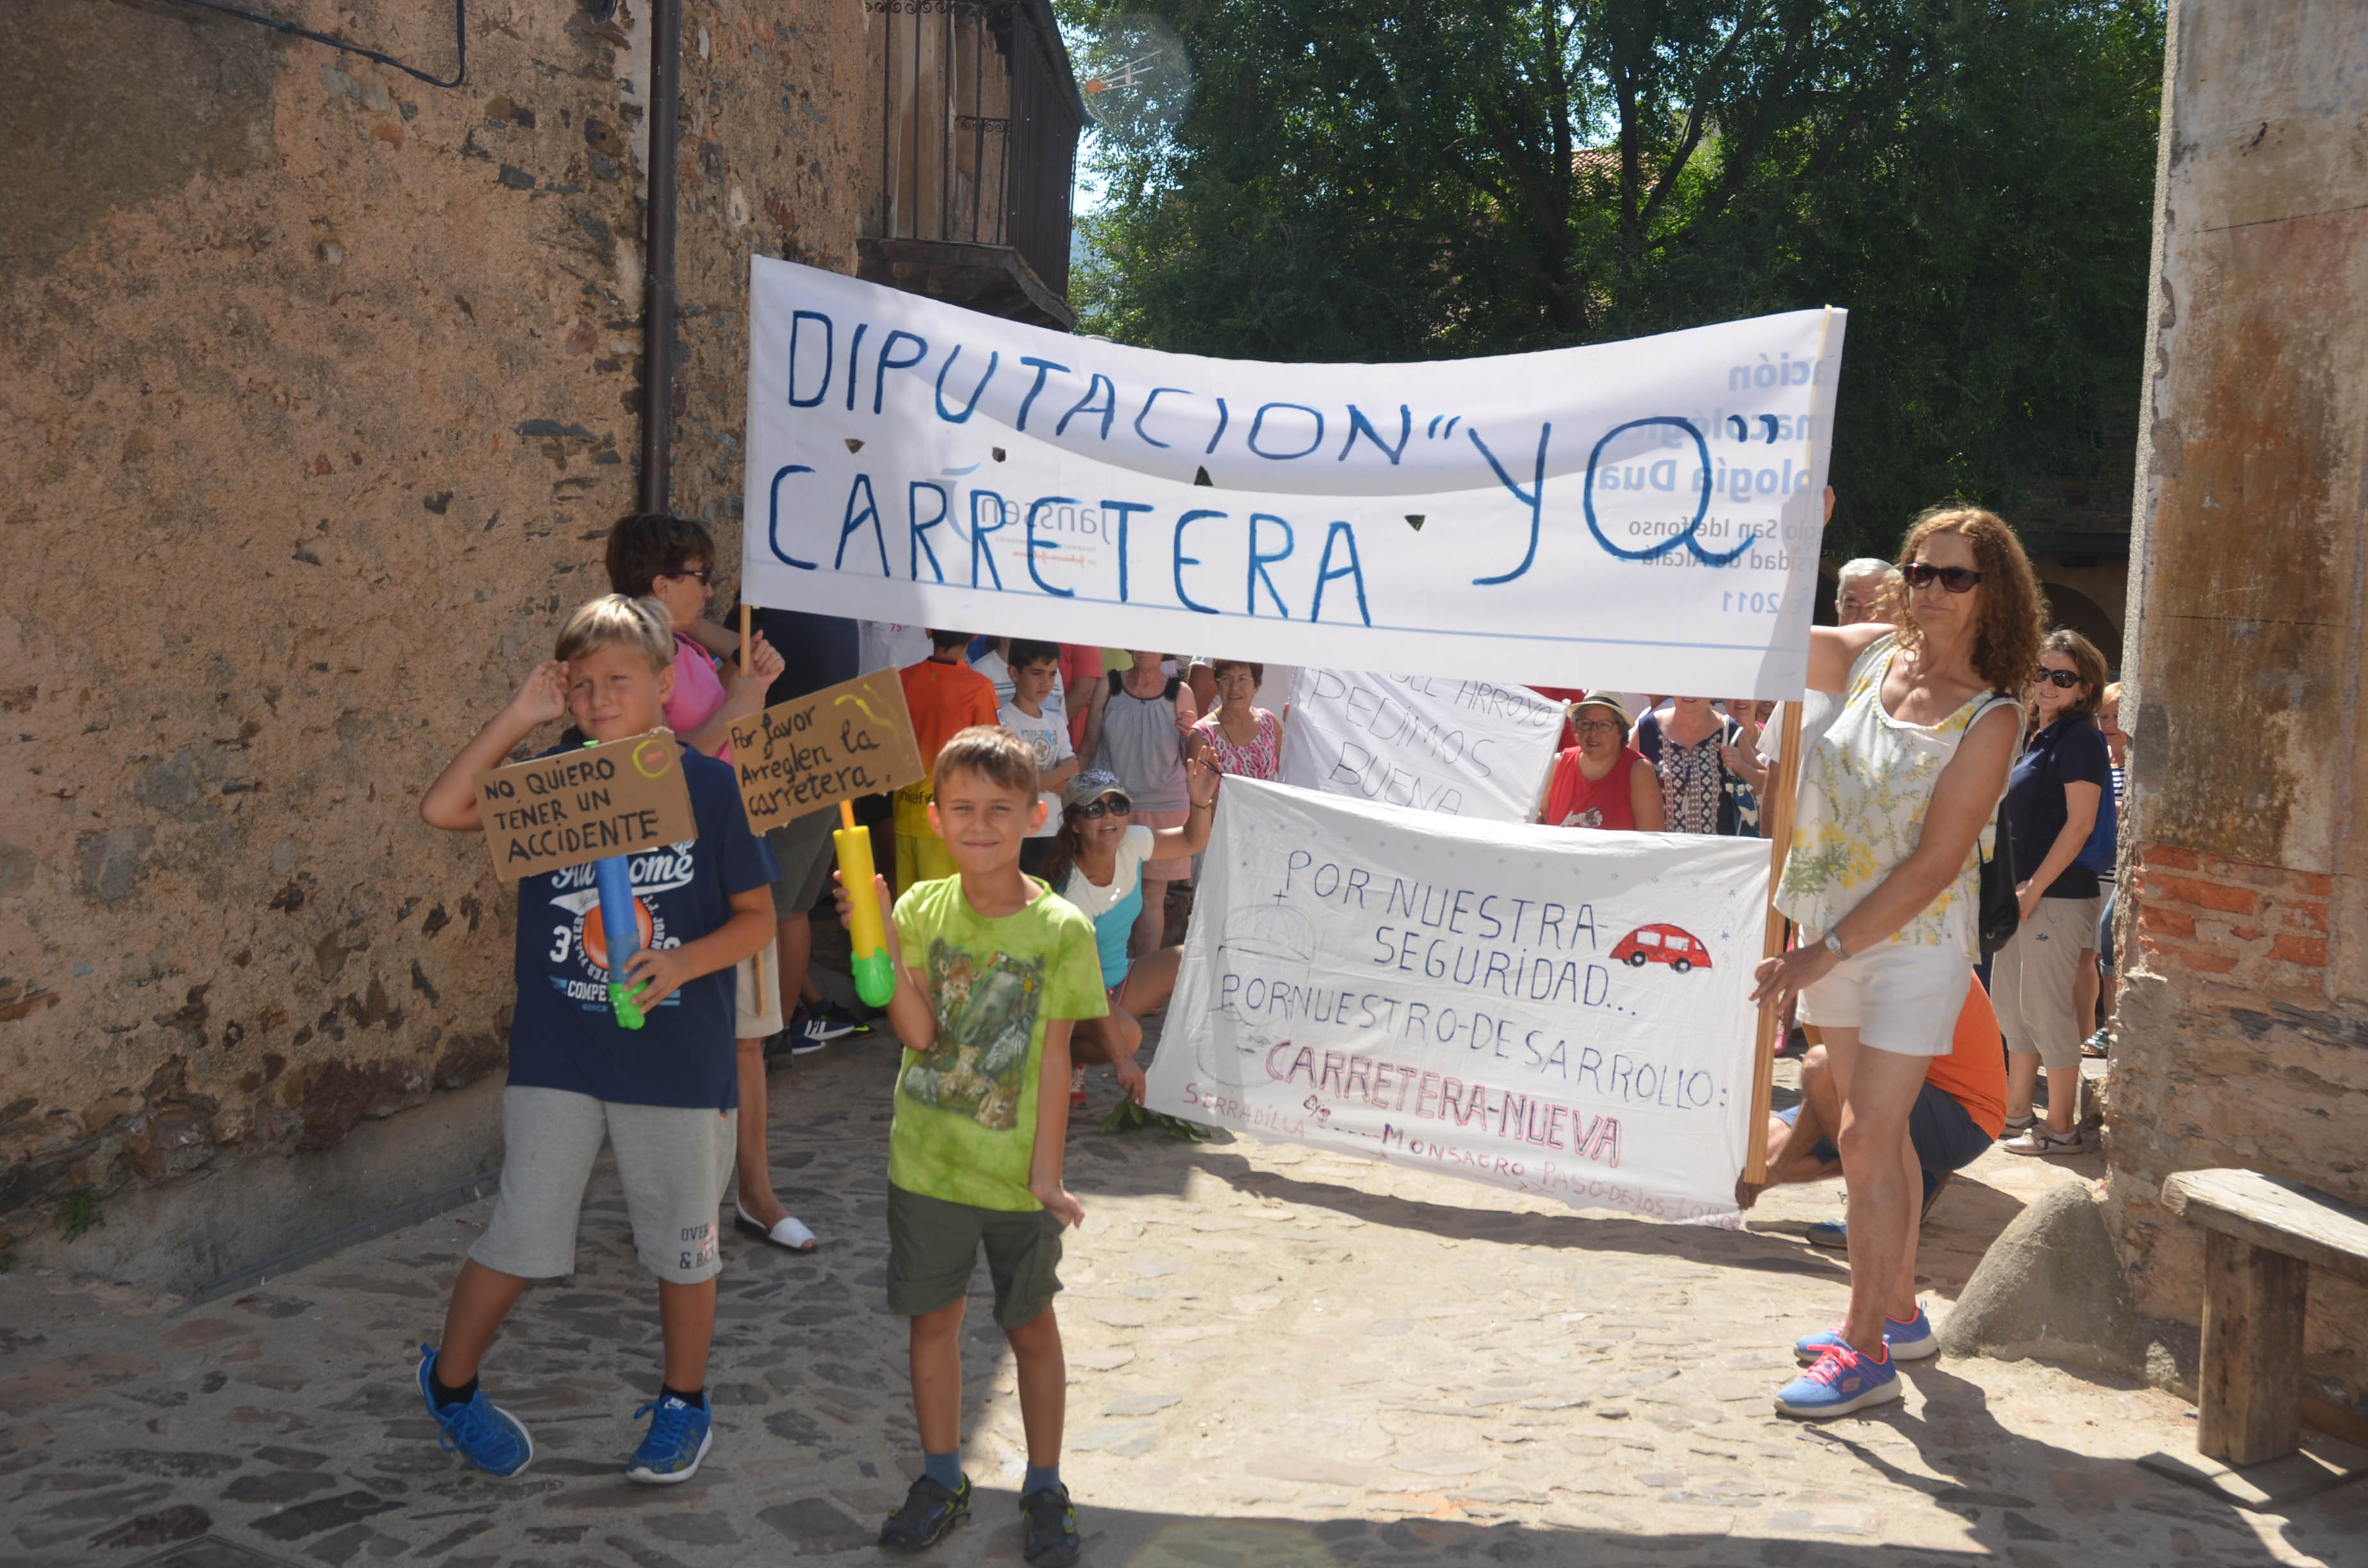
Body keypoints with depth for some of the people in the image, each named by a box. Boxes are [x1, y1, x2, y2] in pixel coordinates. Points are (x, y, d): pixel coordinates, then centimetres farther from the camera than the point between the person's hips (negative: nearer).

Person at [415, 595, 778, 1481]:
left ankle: (683, 1403, 33)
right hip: (557, 1056, 1)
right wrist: (521, 715, -11)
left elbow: (757, 916, -2)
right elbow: (442, 809, -12)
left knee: (682, 1241, 12)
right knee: (522, 1233, 7)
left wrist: (686, 960, -20)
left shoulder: (707, 785, -4)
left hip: (681, 1060, -1)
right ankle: (450, 1383, 32)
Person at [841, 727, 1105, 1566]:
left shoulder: (1061, 929, -12)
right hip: (926, 1160, 3)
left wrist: (1047, 1171, -12)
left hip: (1015, 1174, -2)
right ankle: (942, 1480, 33)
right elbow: (918, 1032, -13)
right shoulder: (921, 907, -5)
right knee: (932, 1316, 15)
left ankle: (1044, 1489, 29)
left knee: (1031, 1326, 13)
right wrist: (881, 941, -25)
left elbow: (1054, 1059, -10)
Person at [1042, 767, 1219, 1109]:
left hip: (1120, 980, 7)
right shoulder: (1072, 891, -28)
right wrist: (1121, 1058, -35)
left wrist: (1201, 803, -16)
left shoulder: (1132, 844, -10)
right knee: (1127, 1034, -36)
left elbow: (1192, 842, 7)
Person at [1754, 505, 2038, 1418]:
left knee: (1867, 1139, -8)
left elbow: (1934, 867, -18)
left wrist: (1826, 954, -21)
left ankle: (1867, 1351, 3)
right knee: (1879, 1131, 16)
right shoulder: (1870, 654, 1)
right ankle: (1899, 1310, 31)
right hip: (1835, 933, 6)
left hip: (1916, 943, -6)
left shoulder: (1989, 718, -15)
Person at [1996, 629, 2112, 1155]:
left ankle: (2062, 1127, 5)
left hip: (2058, 895, -9)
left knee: (2046, 1009, -4)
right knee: (2011, 1003, 14)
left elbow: (2079, 823, -17)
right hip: (2023, 893, 9)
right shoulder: (2041, 738, 15)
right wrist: (2010, 887, 15)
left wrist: (2035, 888, -18)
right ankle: (2016, 1112, 25)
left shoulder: (2080, 738, -11)